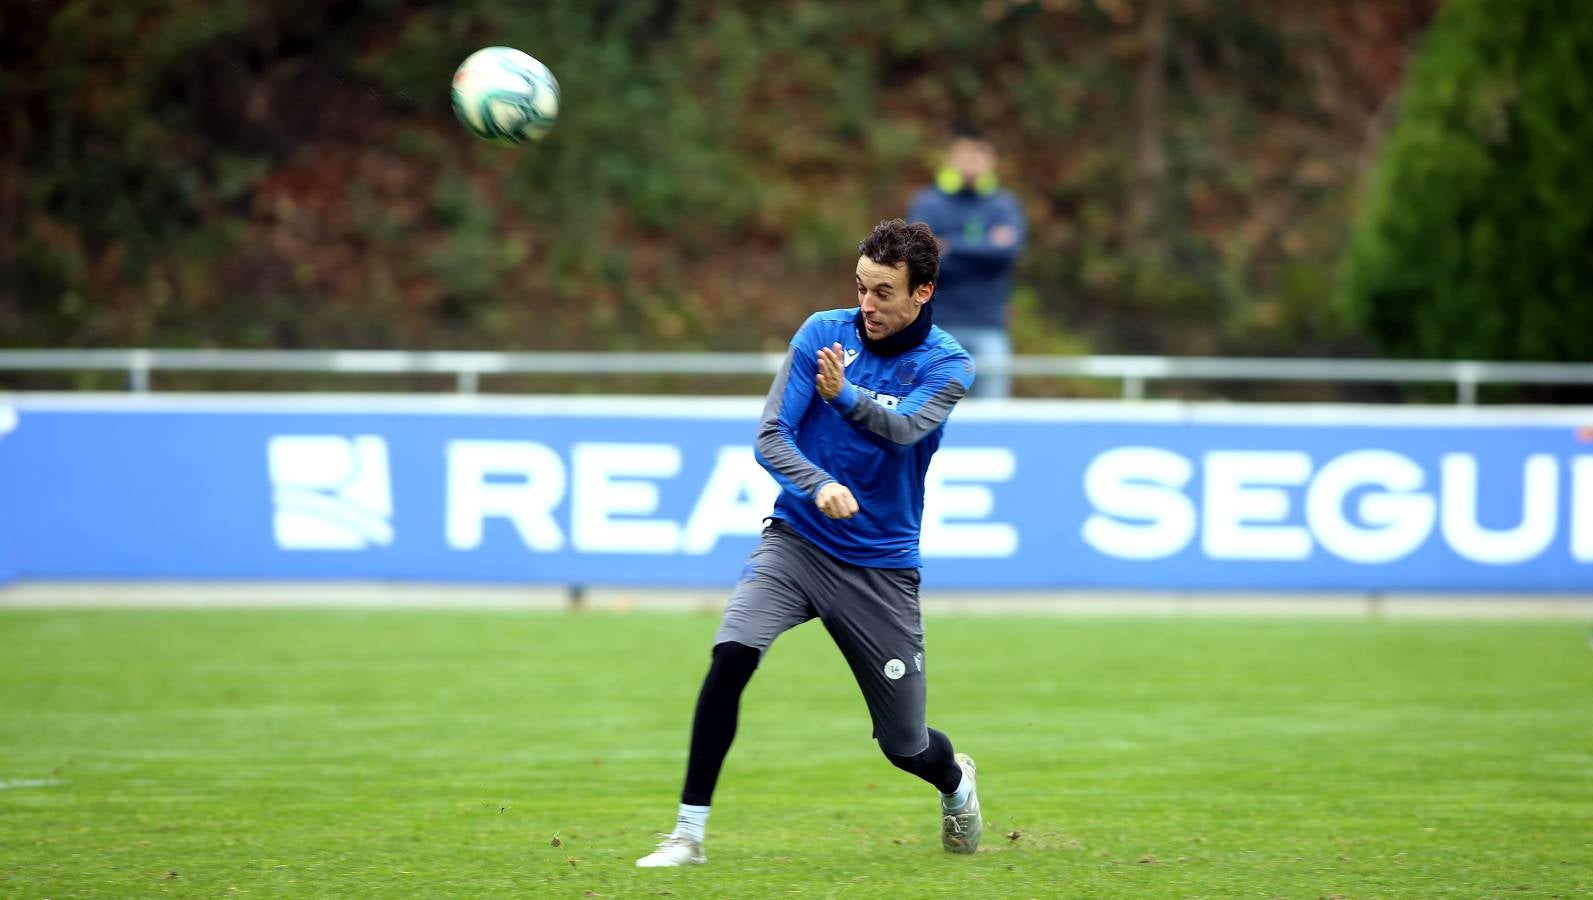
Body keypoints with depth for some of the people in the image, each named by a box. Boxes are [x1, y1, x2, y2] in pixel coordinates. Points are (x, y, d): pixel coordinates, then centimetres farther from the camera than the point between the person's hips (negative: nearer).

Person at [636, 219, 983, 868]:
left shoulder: (946, 364, -7)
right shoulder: (823, 333, -4)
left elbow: (903, 429, -25)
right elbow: (771, 437, -8)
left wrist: (844, 396, -46)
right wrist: (818, 485, -29)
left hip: (880, 565, 0)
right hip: (796, 540, 0)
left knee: (905, 745, 5)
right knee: (731, 657, -28)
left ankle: (956, 780, 43)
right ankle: (688, 834, -21)